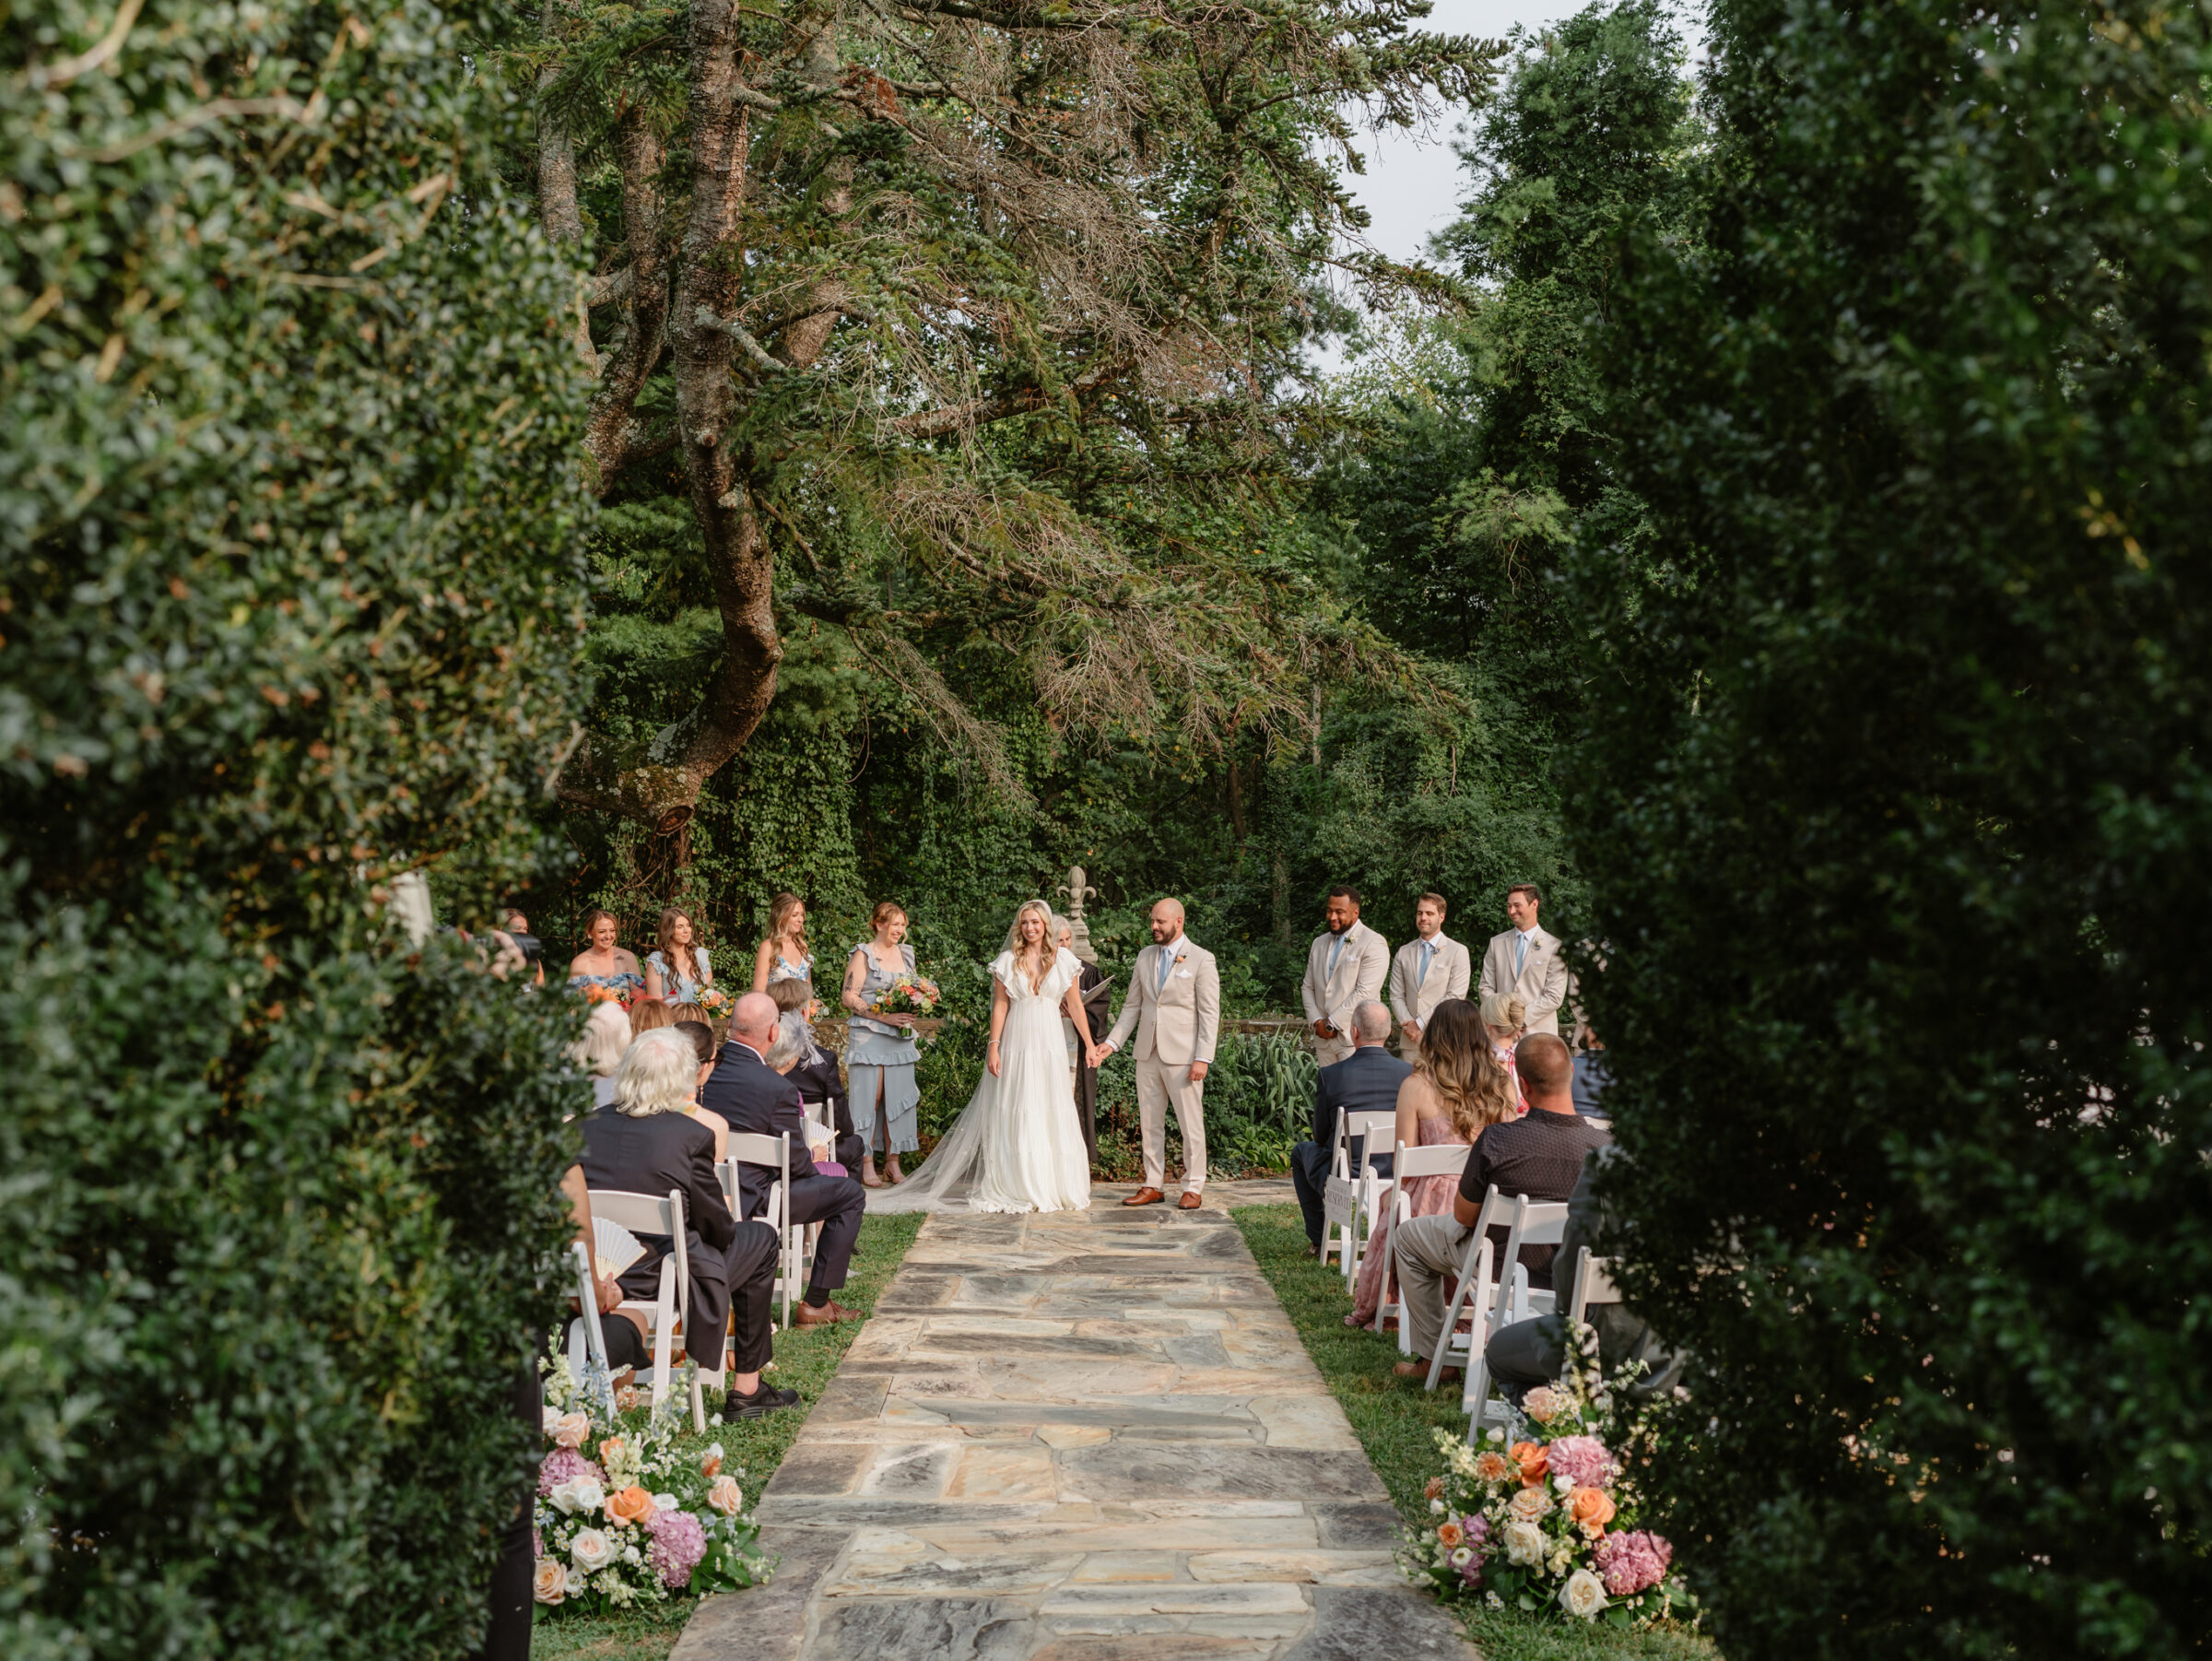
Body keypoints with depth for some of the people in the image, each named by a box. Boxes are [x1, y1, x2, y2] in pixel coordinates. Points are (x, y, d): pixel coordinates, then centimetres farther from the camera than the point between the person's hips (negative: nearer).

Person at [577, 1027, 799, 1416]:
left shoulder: (588, 1125, -3)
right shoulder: (691, 1135, -16)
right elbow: (718, 1229, -7)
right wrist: (730, 1220, 18)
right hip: (658, 1283, -6)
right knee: (760, 1239, 19)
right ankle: (747, 1390, 24)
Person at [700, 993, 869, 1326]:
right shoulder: (778, 1088, -22)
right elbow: (797, 1162, -12)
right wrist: (813, 1168, 13)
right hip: (749, 1202, -7)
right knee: (851, 1194, 9)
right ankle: (816, 1304, 13)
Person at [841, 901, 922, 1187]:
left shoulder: (906, 954, 15)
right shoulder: (863, 955, -2)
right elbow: (849, 997, -8)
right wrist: (884, 1016, -17)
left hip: (901, 1036, 5)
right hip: (869, 1036, -5)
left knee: (898, 1097, 2)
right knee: (869, 1098, -4)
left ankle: (893, 1163, 9)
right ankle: (866, 1163, 2)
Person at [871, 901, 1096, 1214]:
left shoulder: (1063, 960, 5)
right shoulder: (1008, 961, 4)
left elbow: (1075, 1005, 7)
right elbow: (1000, 1005, 2)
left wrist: (1089, 1045, 5)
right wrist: (993, 1047, -6)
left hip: (1050, 1046, 1)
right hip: (1016, 1044, -1)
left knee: (1054, 1115, 1)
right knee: (1014, 1115, 0)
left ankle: (1055, 1188, 9)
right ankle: (1016, 1188, 5)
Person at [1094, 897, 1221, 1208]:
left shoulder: (1201, 960, -4)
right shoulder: (1145, 957, 12)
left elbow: (1210, 1013, -7)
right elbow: (1132, 1006, 14)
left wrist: (1203, 1058, -14)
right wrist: (1112, 1042, 3)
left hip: (1182, 1054, -5)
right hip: (1148, 1053, 5)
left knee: (1190, 1124, 0)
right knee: (1149, 1123, 9)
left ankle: (1193, 1188, 8)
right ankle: (1152, 1186, 17)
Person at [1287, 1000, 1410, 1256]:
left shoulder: (1330, 1075, -15)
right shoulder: (1409, 1072, -9)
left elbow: (1321, 1136, -3)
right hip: (1397, 1175, 2)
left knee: (1301, 1151, 32)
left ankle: (1318, 1240, 31)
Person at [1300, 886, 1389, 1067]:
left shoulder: (1374, 944, -6)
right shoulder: (1319, 944, 18)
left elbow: (1364, 993, -13)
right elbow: (1308, 988, 17)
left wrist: (1331, 1024, -12)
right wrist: (1317, 1021, -1)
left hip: (1355, 1039, -6)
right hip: (1323, 1038, 6)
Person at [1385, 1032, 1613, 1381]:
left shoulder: (1496, 1140, -30)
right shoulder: (1605, 1145, -22)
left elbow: (1464, 1216, -14)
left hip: (1505, 1270, -3)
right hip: (1575, 1277, 4)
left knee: (1410, 1235, 21)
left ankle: (1432, 1358, 26)